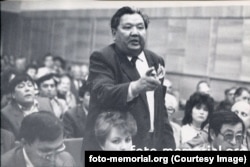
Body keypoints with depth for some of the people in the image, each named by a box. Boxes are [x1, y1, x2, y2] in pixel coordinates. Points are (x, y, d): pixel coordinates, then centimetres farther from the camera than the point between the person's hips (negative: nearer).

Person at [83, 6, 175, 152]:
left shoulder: (156, 61, 12)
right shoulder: (101, 58, -8)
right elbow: (103, 93, -26)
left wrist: (168, 145, 13)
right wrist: (135, 87, -43)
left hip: (153, 145, 6)